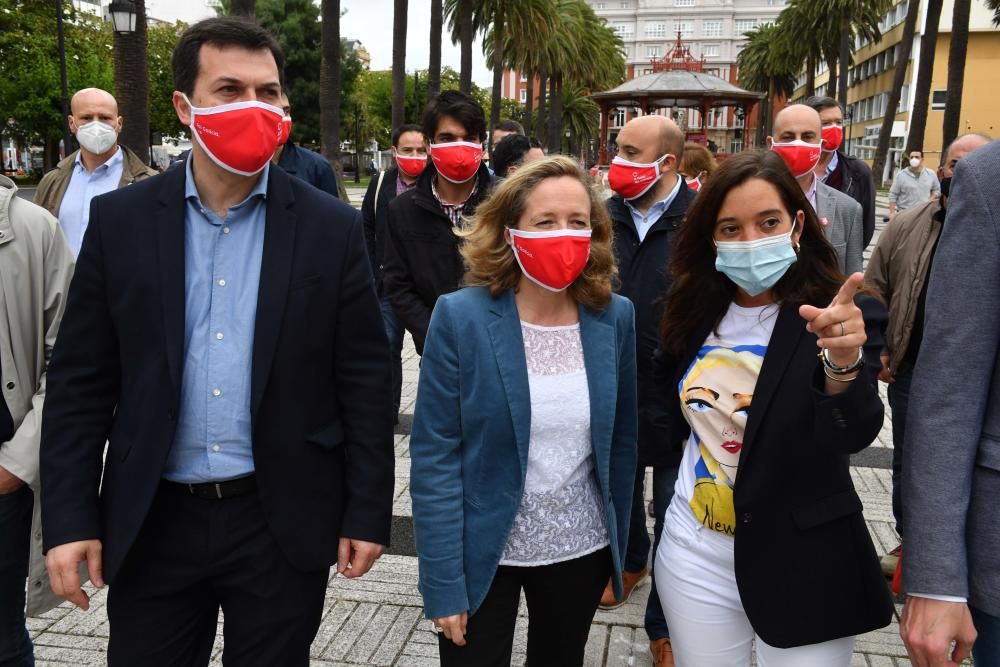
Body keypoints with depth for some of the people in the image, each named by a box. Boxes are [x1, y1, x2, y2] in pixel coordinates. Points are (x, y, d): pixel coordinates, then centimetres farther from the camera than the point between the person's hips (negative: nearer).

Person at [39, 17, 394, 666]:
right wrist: (70, 517, -2)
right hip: (152, 522, 1)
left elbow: (366, 382, -3)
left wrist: (367, 512, -3)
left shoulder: (332, 228, -4)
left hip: (283, 521, -1)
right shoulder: (120, 221, -1)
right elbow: (80, 382, 1)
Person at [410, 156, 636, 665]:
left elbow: (621, 439, 4)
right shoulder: (461, 317, -16)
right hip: (483, 552, -3)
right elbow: (434, 456, -14)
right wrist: (443, 582, -14)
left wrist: (623, 545, 7)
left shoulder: (615, 318, -5)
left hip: (582, 548, 4)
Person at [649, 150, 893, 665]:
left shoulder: (843, 316, -14)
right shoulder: (696, 310, 0)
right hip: (693, 554, 4)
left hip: (800, 565, -4)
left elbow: (854, 436, -29)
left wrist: (844, 364, -45)